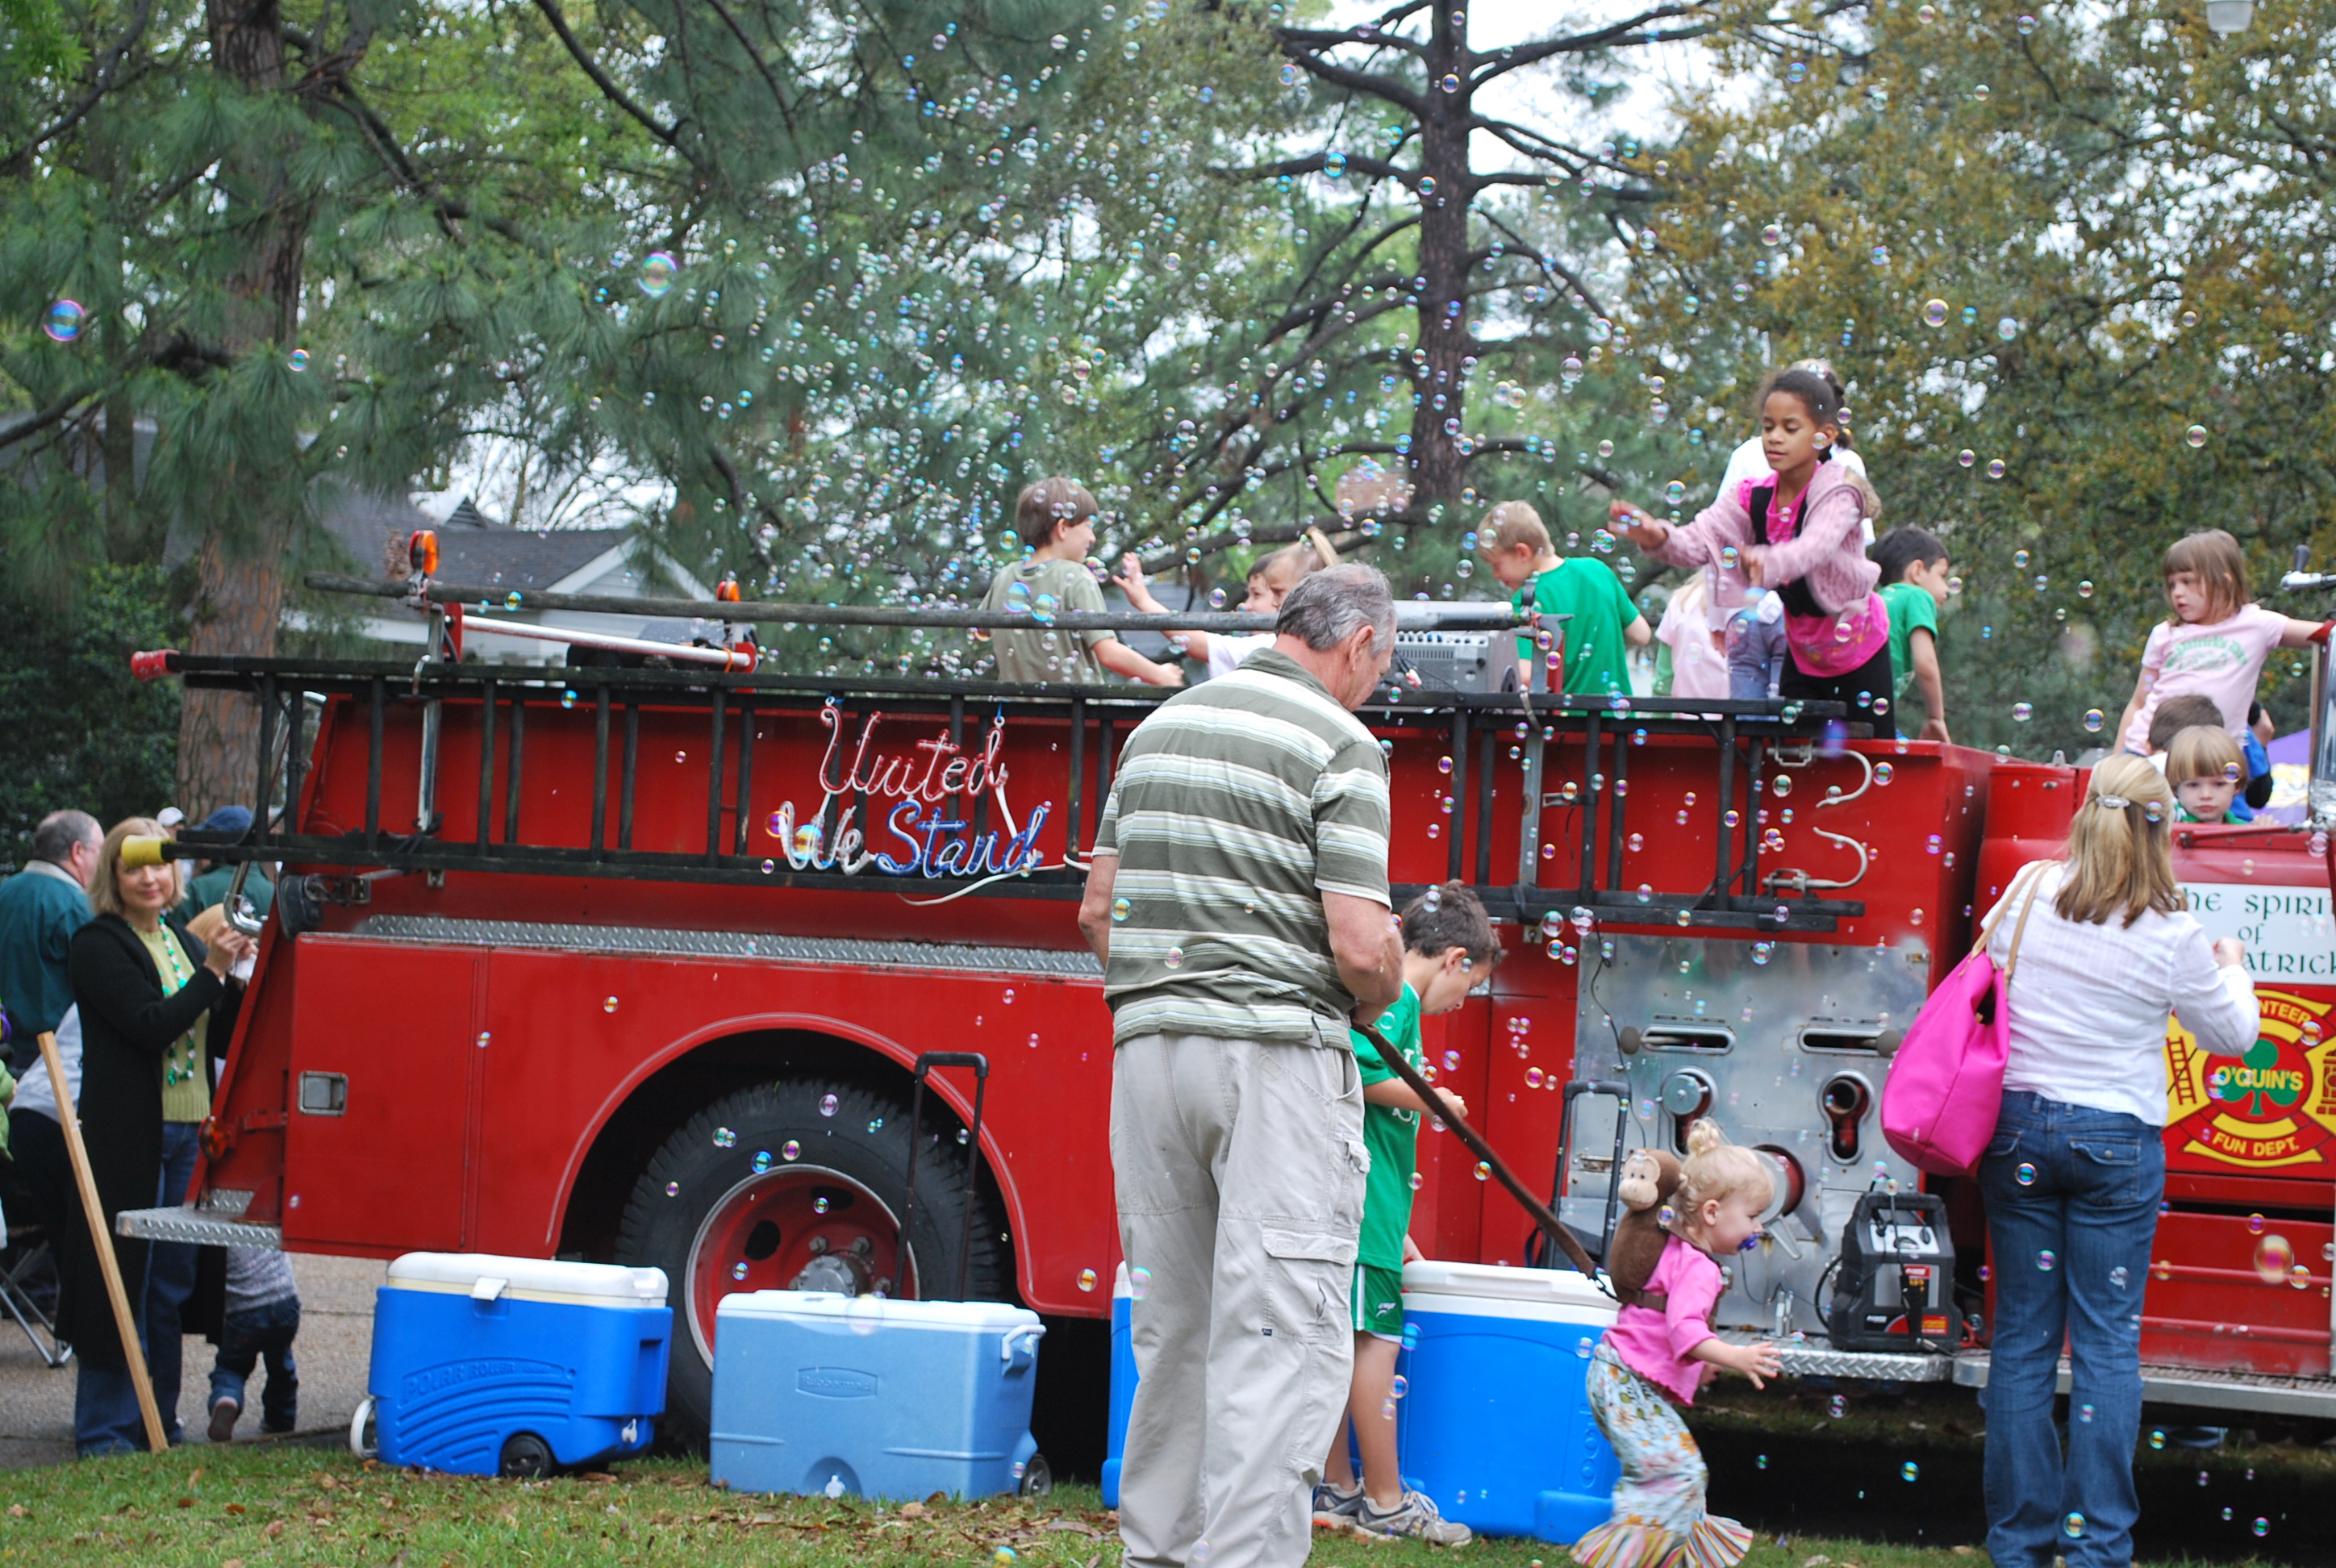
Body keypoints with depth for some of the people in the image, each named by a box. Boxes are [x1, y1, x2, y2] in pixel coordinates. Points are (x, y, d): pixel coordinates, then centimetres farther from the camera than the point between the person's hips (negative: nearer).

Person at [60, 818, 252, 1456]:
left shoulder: (184, 943, 15)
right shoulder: (99, 944, -6)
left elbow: (224, 1041, 14)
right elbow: (150, 1026, -17)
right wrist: (211, 974, -19)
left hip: (187, 1133, 7)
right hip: (127, 1134, -7)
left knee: (171, 1283, 11)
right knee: (123, 1280, -3)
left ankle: (157, 1419, 21)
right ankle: (105, 1429, 5)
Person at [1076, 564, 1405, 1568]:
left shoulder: (1161, 725, 15)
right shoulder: (1339, 745, -7)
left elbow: (1098, 908, 15)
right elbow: (1360, 943, -14)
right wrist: (1376, 1001, 6)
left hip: (1150, 1048, 7)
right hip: (1278, 1053, -7)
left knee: (1172, 1329, 14)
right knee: (1278, 1331, -6)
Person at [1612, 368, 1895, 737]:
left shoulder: (1838, 492, -22)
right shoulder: (1752, 498, -8)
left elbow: (1815, 546, -42)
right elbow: (1698, 541, -21)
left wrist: (1767, 564, -64)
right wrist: (1657, 538, -44)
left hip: (1860, 649, -4)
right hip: (1802, 652, 4)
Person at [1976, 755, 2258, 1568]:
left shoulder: (2029, 891, -6)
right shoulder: (2171, 937, -12)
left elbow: (1987, 966, 12)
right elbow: (2232, 1034, 3)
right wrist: (2232, 970, 22)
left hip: (2020, 1127, 3)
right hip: (2116, 1142, -3)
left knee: (2022, 1336, 9)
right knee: (2108, 1342, 3)